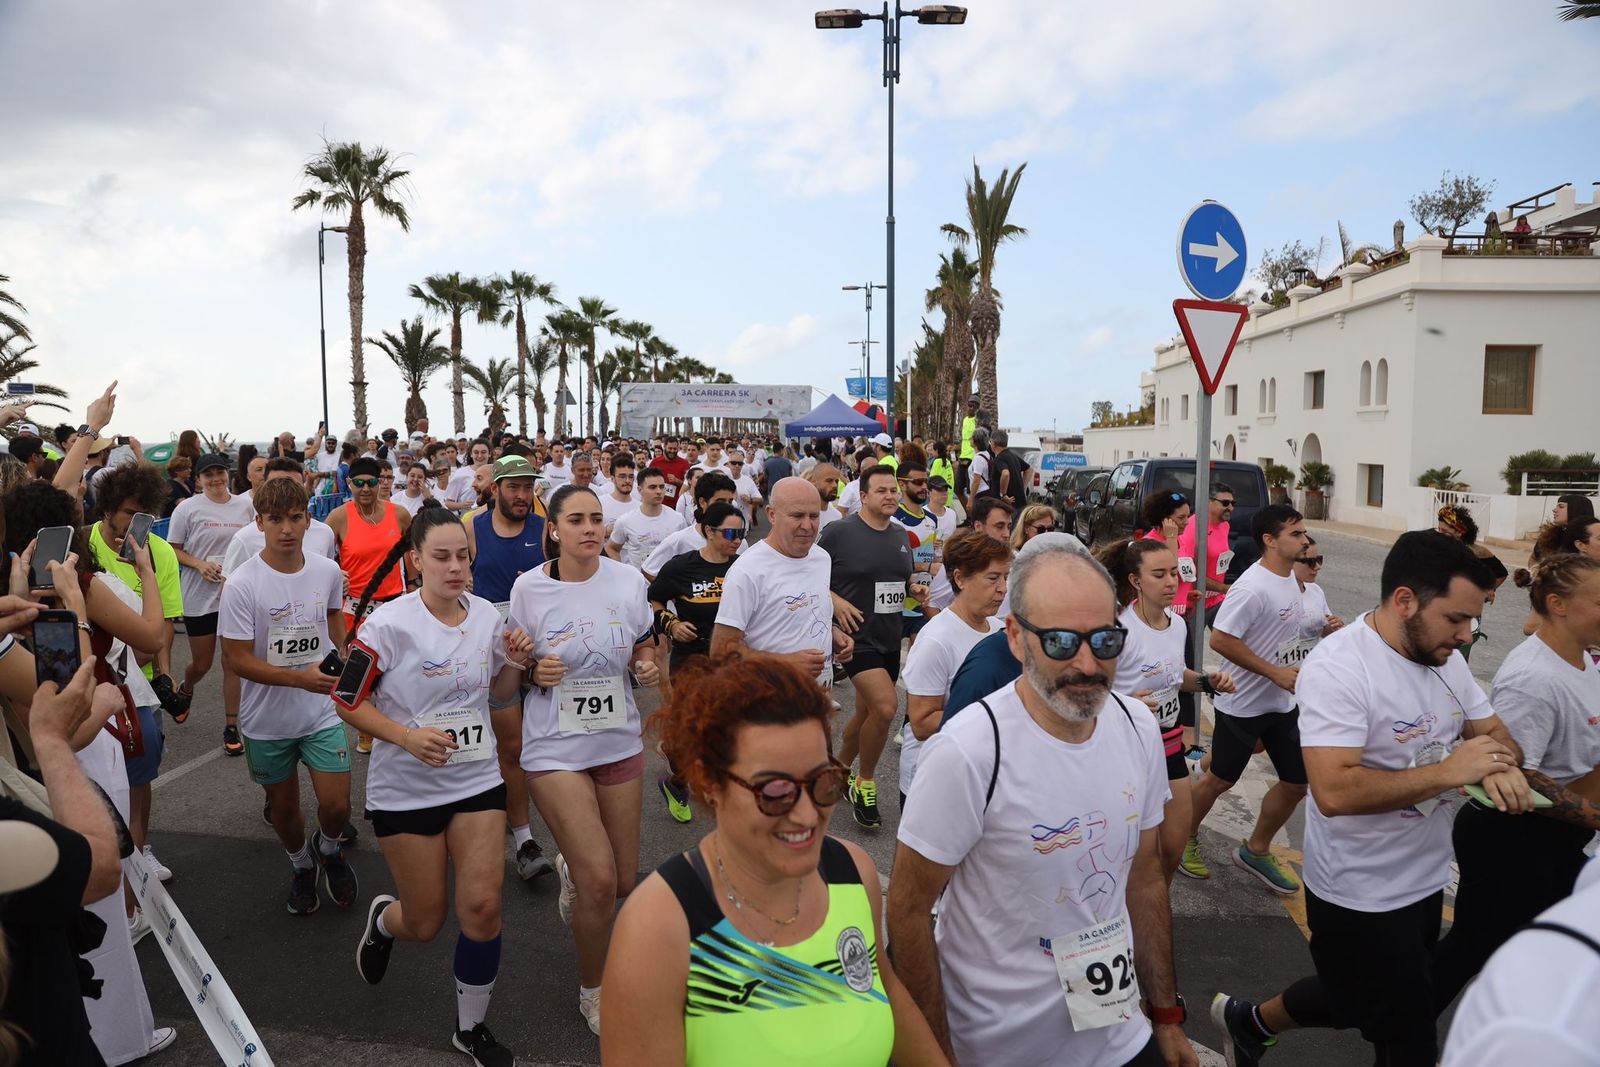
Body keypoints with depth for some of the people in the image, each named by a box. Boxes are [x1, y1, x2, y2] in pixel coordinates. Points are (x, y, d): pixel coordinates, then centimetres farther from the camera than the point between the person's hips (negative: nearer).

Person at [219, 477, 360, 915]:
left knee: (336, 806, -4)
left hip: (322, 713, 2)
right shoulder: (242, 585, -18)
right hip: (267, 720, -1)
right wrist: (300, 678, -27)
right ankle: (302, 866, 44)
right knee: (284, 806, 15)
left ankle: (328, 848, 31)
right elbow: (235, 659, -17)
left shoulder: (328, 572, -7)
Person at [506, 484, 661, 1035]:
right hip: (556, 747, -3)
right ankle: (592, 991, 19)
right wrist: (533, 671, -20)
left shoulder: (628, 580, -4)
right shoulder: (529, 588, -9)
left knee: (623, 883, 10)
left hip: (619, 742, 3)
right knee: (599, 881, -9)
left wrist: (647, 664, -10)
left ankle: (569, 867, 49)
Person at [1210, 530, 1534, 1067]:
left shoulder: (1443, 656, 0)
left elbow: (1495, 732, 7)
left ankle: (1249, 1021, 42)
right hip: (1361, 897, -7)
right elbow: (1334, 791, -33)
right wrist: (1447, 770, -30)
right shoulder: (1338, 666, -26)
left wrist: (1499, 766, -16)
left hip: (1425, 880, 8)